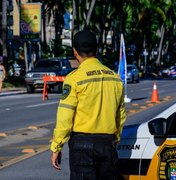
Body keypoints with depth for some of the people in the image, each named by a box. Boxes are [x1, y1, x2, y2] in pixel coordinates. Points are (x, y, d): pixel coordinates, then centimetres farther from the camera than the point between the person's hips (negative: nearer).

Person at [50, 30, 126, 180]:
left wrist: (56, 147, -6)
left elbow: (65, 117, -12)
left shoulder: (75, 78, -10)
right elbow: (121, 115, 15)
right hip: (108, 143, 5)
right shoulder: (115, 77, 8)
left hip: (82, 143, -5)